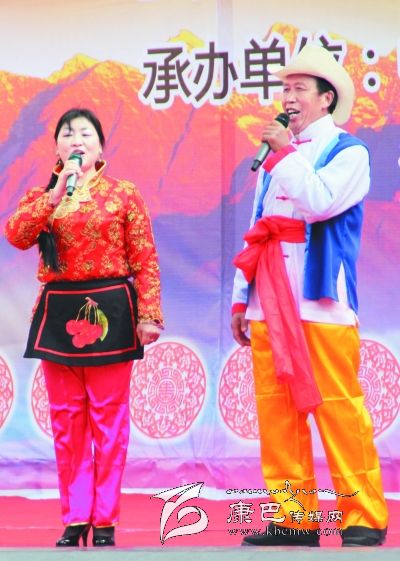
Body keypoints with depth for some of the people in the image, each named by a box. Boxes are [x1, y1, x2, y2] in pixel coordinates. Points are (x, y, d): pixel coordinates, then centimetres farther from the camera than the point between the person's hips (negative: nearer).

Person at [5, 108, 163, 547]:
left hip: (110, 312, -3)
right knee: (66, 421, 5)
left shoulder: (123, 194, 3)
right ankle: (74, 518, 11)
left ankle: (104, 520, 5)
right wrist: (57, 193, -14)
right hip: (59, 313, 3)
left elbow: (145, 260, -2)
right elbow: (16, 236, -9)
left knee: (108, 419, -1)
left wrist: (149, 314, -10)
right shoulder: (42, 196, 11)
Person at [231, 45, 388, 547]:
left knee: (337, 409, -8)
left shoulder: (349, 152, 2)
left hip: (322, 303, -6)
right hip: (271, 304, 6)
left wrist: (287, 152, -8)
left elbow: (319, 201, -17)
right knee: (276, 410, 1)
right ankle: (293, 518, 6)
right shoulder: (277, 156, 19)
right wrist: (240, 297, 15)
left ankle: (363, 520, -4)